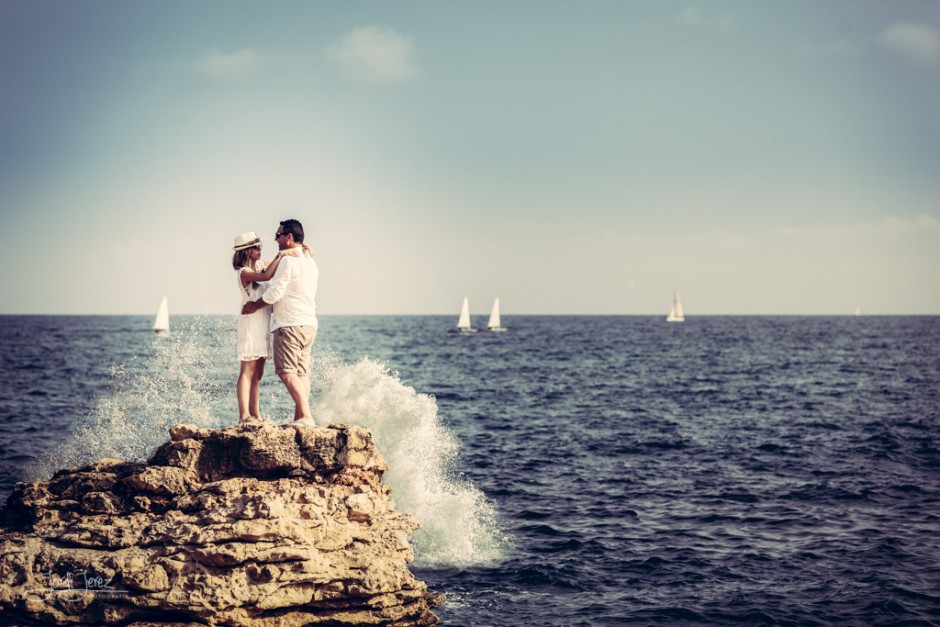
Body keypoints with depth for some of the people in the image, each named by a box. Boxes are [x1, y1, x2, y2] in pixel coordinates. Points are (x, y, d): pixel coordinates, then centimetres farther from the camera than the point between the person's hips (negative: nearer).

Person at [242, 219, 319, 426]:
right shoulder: (310, 261, 16)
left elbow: (274, 293, -14)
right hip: (309, 324, 9)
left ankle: (305, 416, -23)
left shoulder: (288, 260, -12)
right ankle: (300, 417, 5)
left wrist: (255, 306, 0)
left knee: (287, 372, -13)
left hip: (290, 324, -9)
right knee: (302, 373, 7)